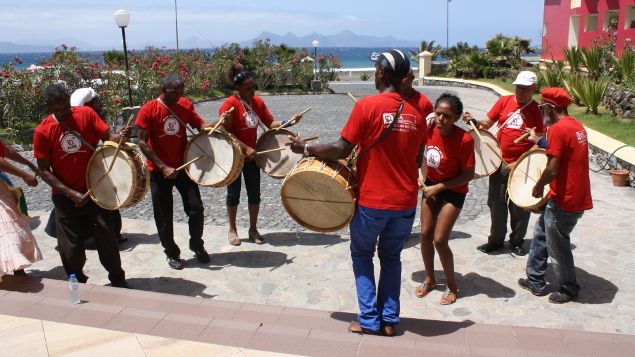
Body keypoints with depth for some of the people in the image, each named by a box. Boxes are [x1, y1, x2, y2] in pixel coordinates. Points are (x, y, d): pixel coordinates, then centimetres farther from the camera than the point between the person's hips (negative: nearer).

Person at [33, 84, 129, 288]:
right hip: (65, 197, -1)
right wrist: (71, 194, -16)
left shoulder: (86, 114, -6)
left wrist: (120, 137, -32)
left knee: (107, 239, 6)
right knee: (71, 248, 6)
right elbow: (44, 171, -8)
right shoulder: (42, 131, -9)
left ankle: (118, 282, 23)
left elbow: (108, 137, -7)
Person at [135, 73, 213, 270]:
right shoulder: (148, 110, -13)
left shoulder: (185, 105, -2)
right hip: (159, 171, -3)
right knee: (164, 216, 7)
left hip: (184, 166, 3)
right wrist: (163, 167, -19)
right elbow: (143, 143, -13)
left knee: (196, 208, 4)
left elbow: (200, 124, 4)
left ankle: (197, 246, 26)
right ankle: (172, 253, 25)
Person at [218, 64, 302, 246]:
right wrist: (245, 148, -24)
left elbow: (271, 123, 3)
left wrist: (288, 122, -14)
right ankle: (232, 230, 24)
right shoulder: (230, 104, -17)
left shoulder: (258, 102, 1)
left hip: (252, 156, 5)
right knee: (234, 194, 9)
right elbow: (226, 132, -19)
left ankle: (253, 229, 24)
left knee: (254, 194, 9)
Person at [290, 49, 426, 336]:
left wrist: (306, 148, 0)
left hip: (372, 201, -4)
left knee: (362, 254, 17)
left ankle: (369, 320, 17)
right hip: (406, 203, 4)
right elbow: (418, 161, 9)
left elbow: (340, 151, -13)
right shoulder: (416, 113, 1)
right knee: (391, 258, 21)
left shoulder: (367, 106, -14)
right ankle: (390, 320, 23)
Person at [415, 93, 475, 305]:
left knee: (440, 240, -6)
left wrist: (439, 187, -17)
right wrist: (425, 183, -4)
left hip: (453, 191, -5)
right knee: (425, 233, 7)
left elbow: (469, 175, -19)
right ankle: (429, 280, 27)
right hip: (431, 186, 5)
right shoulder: (430, 130, -12)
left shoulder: (464, 139, -26)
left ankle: (451, 286, 16)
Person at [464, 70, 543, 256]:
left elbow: (540, 138, 1)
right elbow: (487, 123, 6)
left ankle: (517, 242, 26)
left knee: (520, 207, 9)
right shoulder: (504, 101, 3)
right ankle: (496, 239, 25)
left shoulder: (536, 109, -2)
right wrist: (475, 121, -12)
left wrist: (535, 138, -18)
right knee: (497, 204, 10)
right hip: (500, 162, 2)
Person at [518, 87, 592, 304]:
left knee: (557, 246, 8)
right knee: (542, 233, 20)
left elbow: (552, 170, -23)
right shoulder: (577, 126, 9)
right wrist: (539, 141, 20)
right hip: (578, 197, 9)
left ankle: (569, 289, 26)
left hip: (564, 201, -9)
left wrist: (538, 187, -6)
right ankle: (535, 281, 30)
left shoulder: (558, 129, -19)